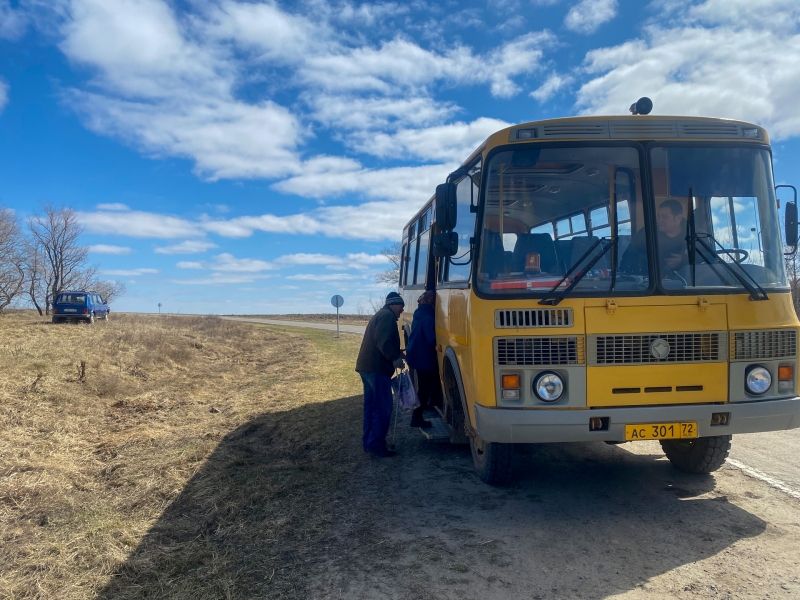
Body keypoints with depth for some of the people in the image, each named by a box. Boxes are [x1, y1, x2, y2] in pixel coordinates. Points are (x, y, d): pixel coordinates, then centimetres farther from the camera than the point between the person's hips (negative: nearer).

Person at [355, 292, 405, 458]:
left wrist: (396, 353, 19)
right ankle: (376, 444, -6)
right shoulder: (388, 316, -10)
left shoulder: (380, 315, 24)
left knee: (372, 406, 13)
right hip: (377, 368, -11)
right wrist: (395, 358, -17)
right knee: (383, 407, -8)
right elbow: (383, 341, -23)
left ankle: (369, 442, 17)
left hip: (368, 366, 11)